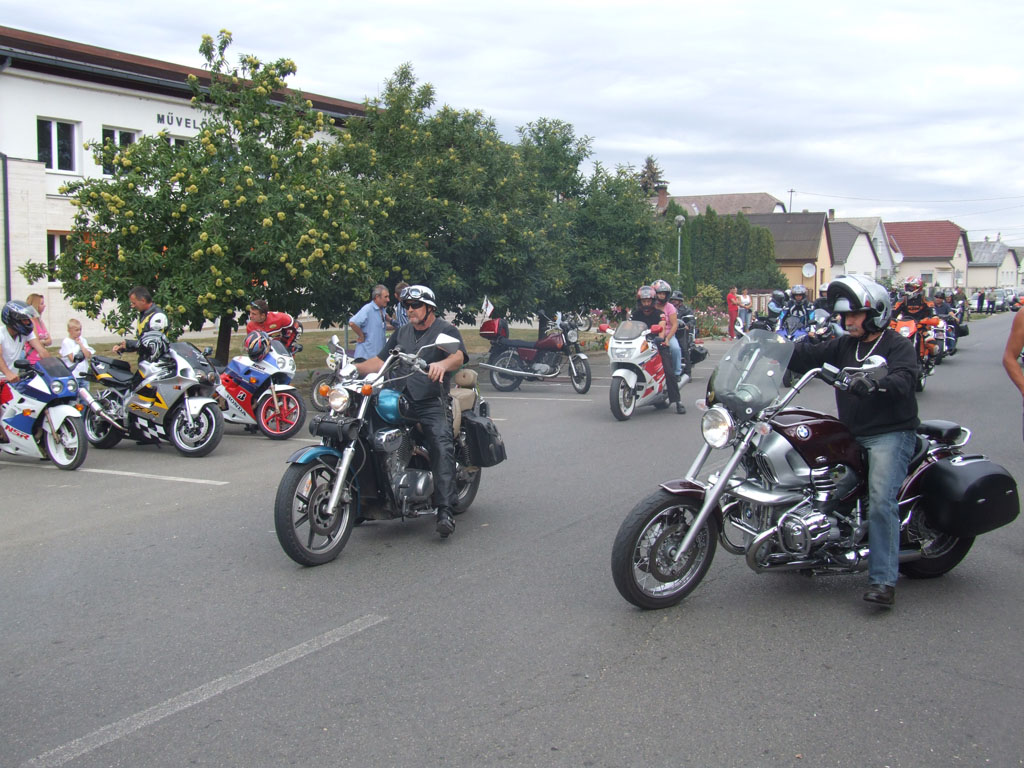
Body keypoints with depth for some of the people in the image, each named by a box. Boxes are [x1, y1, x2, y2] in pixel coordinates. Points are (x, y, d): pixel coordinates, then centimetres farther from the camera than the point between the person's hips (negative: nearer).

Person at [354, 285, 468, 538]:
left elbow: (459, 356, -15)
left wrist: (442, 364, -38)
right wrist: (354, 367, 5)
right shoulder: (402, 333, 25)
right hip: (400, 401, 6)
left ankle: (445, 512, -32)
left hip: (432, 404, -5)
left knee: (442, 449, -25)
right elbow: (381, 361, 22)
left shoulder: (446, 330, 5)